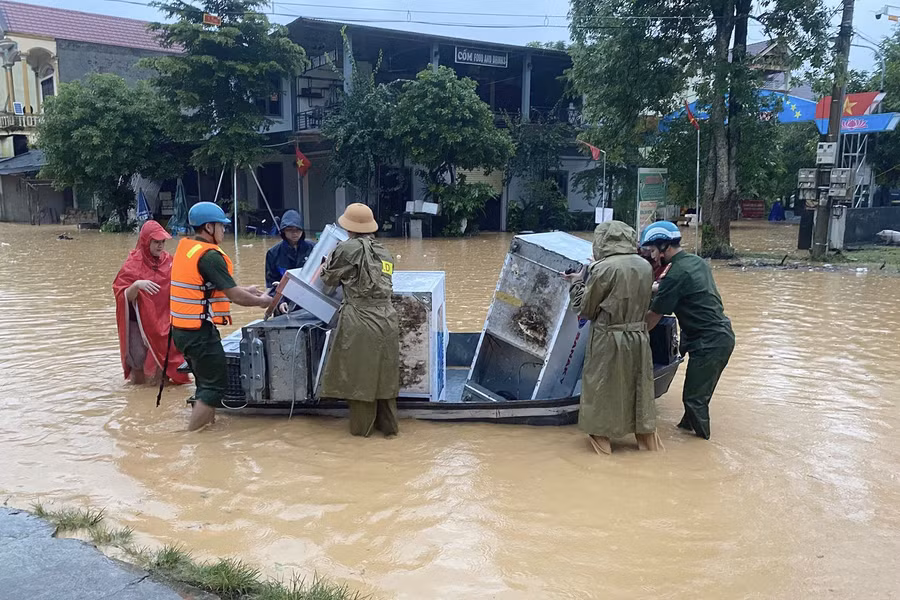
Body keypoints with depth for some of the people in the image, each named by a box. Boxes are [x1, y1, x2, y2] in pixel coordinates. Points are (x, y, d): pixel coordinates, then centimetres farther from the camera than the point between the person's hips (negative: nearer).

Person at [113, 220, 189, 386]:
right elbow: (125, 297, -11)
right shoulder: (133, 264, -6)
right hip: (139, 322, -2)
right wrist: (136, 285, -30)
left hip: (163, 321, 3)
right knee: (138, 380, 0)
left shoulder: (168, 261, 3)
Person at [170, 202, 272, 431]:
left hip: (182, 328, 9)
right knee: (216, 385, -1)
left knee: (206, 382, 20)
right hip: (200, 332, -9)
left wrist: (245, 291, 22)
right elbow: (234, 296, -16)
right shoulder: (210, 255, -17)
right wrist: (261, 301, 1)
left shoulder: (185, 248, 11)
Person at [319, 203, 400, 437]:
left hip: (360, 321, -6)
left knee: (359, 376, 8)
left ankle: (362, 426, 19)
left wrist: (331, 259, 24)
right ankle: (388, 424, 23)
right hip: (387, 321, 6)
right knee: (384, 375, 14)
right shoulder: (385, 254, 11)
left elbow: (328, 279, 3)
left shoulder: (348, 249, -8)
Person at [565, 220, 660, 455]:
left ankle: (601, 439, 22)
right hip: (639, 337, 5)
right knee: (639, 387, 18)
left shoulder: (603, 268, -16)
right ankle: (646, 437, 30)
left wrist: (577, 283, 9)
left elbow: (585, 310, -8)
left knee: (602, 389, 11)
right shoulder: (645, 266, 0)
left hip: (609, 340, -5)